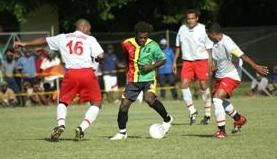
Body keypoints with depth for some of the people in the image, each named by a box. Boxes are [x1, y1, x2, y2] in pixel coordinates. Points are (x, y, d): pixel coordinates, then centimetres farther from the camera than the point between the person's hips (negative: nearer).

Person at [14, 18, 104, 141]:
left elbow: (44, 40, 28)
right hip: (87, 73, -2)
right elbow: (100, 56, -5)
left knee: (63, 102, 20)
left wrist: (25, 44, 39)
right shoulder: (90, 39, 7)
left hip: (70, 73, 2)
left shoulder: (63, 38, 16)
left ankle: (60, 125, -5)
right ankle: (82, 128, -8)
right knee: (96, 103, 10)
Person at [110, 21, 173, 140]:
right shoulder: (127, 44, -5)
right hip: (133, 80, 3)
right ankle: (122, 132, 16)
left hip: (148, 78, -3)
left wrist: (152, 66, -16)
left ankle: (167, 119, -6)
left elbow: (162, 60, 0)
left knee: (149, 99, -28)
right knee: (124, 105, -2)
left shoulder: (152, 46, -10)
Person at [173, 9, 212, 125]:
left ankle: (207, 114, 10)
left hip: (201, 60, -4)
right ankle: (192, 111, 1)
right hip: (187, 61, 4)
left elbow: (209, 48, -3)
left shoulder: (203, 29, -6)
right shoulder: (182, 29, 6)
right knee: (184, 85, -9)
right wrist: (175, 62, 15)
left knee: (204, 86, -2)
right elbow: (178, 47, 17)